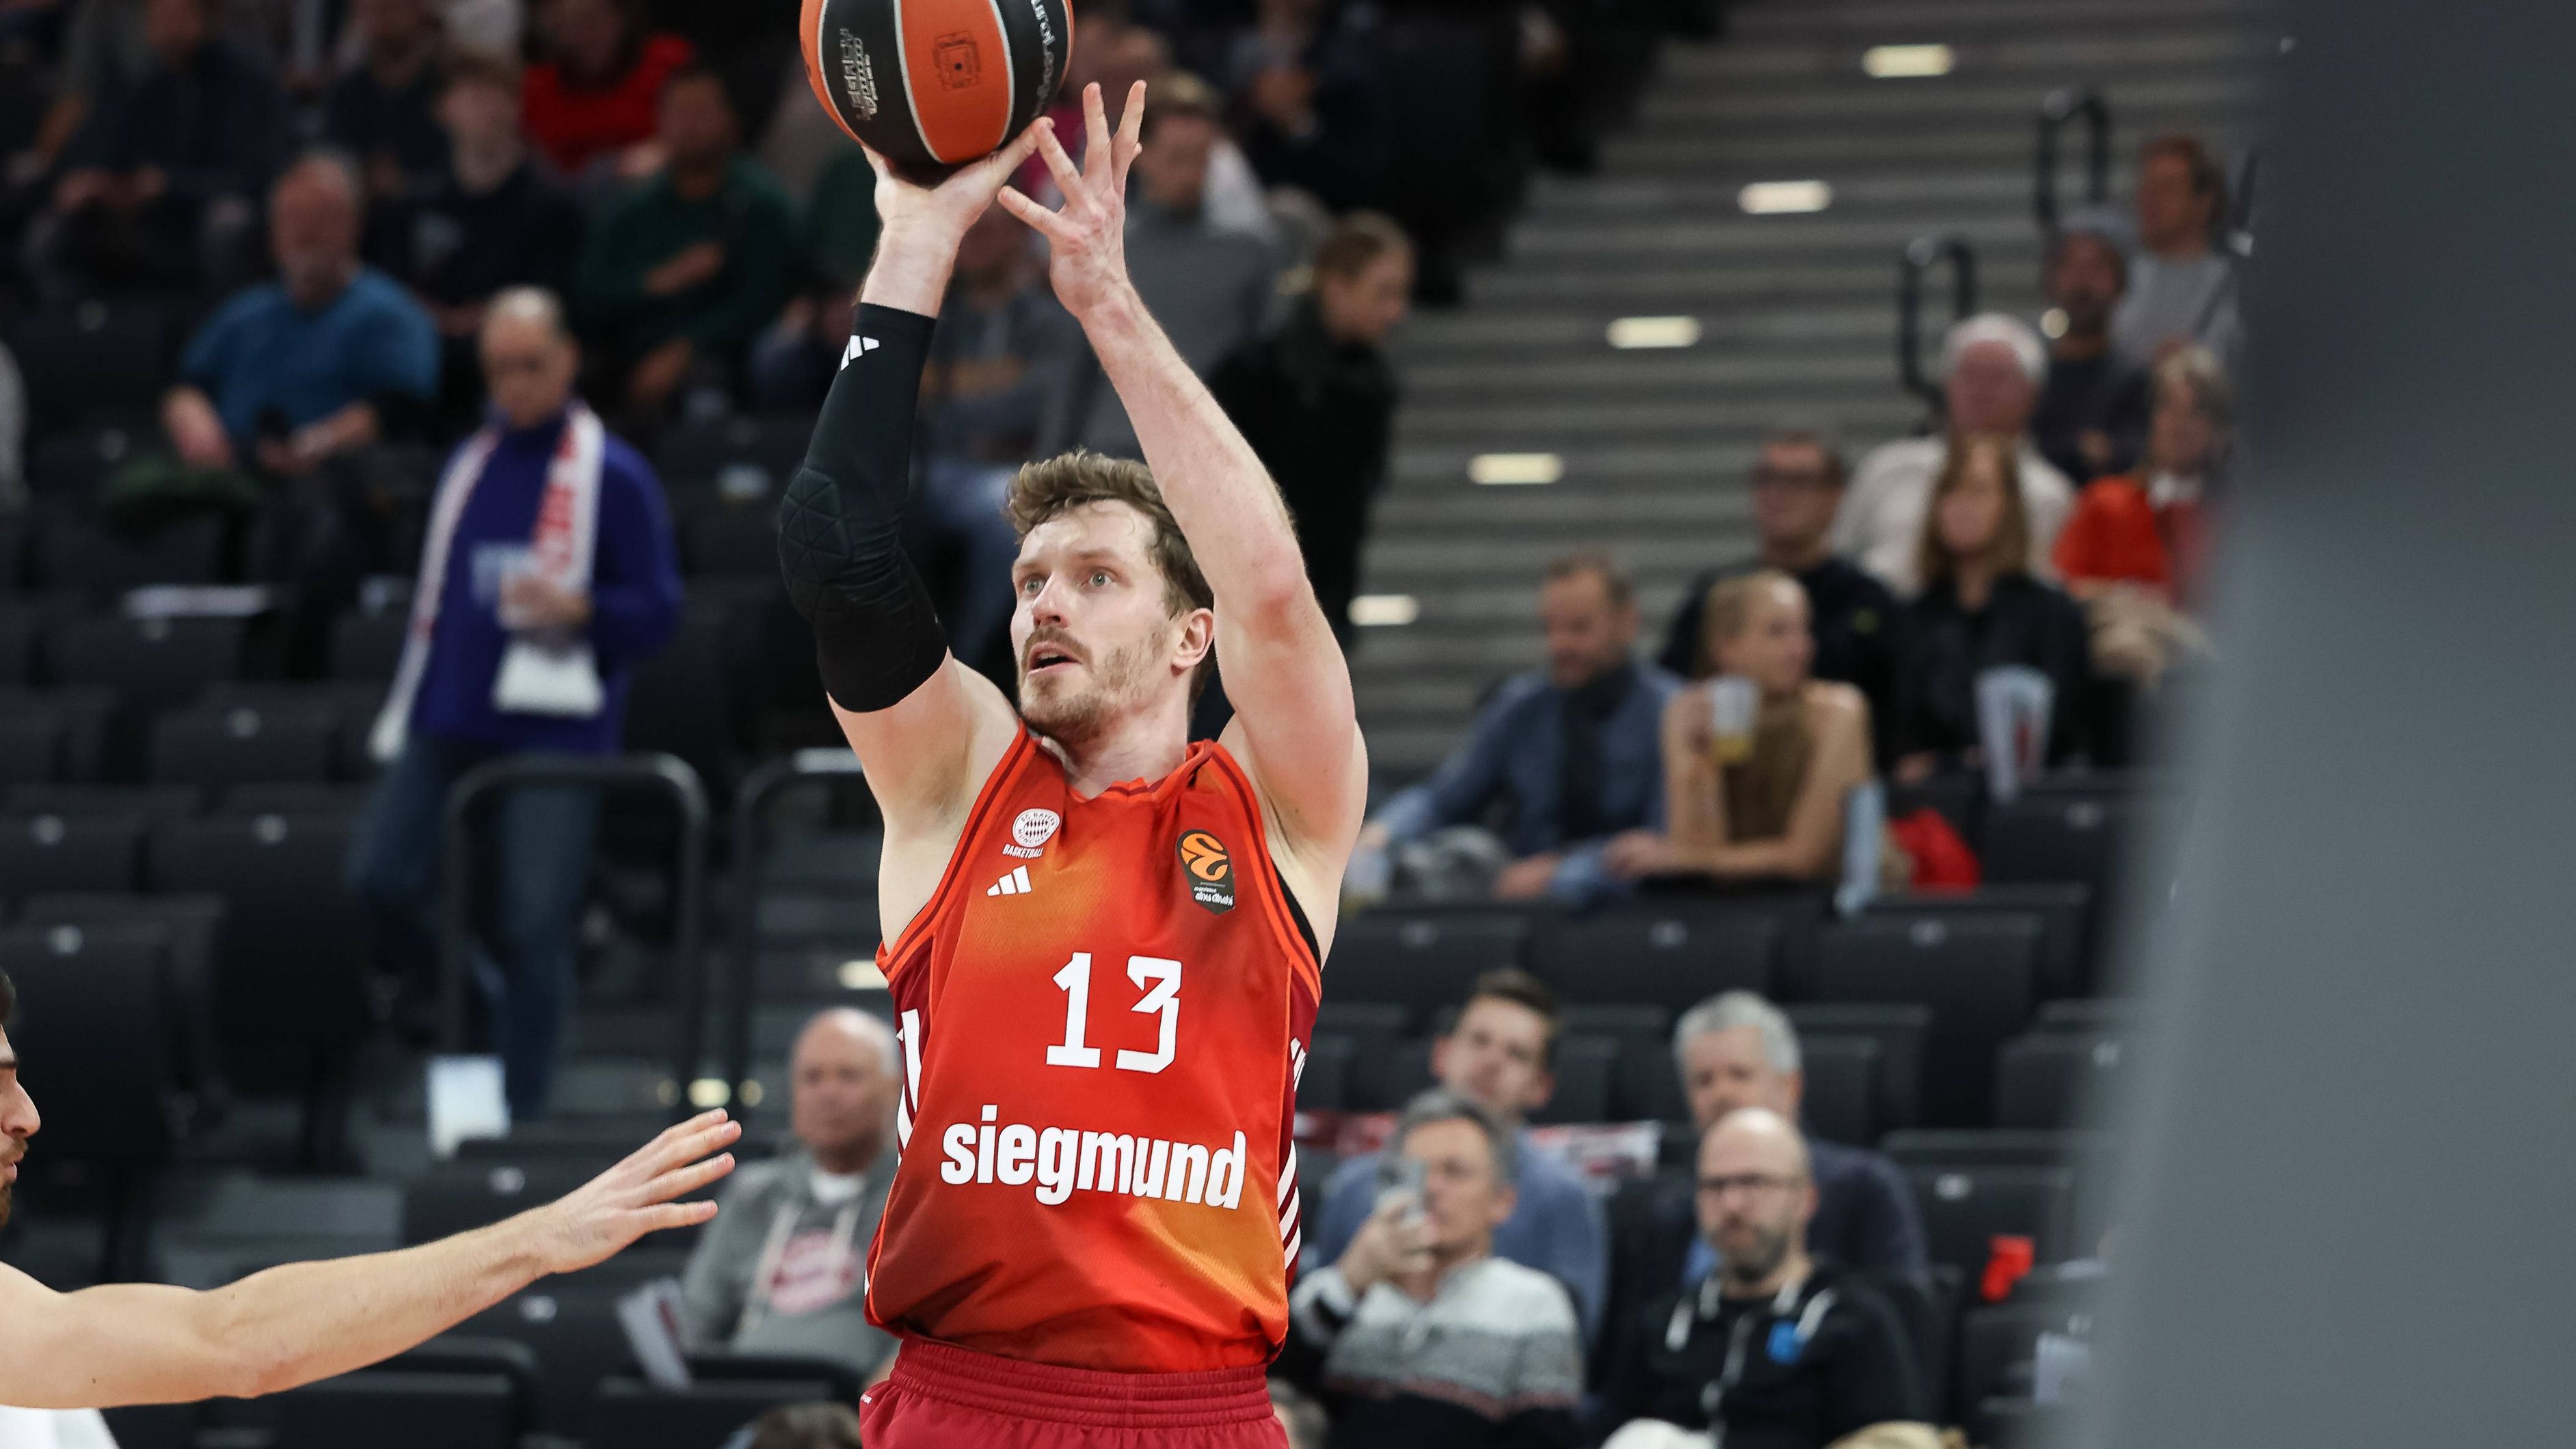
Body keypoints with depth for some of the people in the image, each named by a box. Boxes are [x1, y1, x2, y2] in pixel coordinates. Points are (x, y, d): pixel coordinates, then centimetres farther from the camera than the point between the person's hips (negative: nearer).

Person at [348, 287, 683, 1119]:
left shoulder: (614, 478, -3)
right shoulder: (469, 465, 13)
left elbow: (659, 612, -4)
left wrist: (580, 608, -22)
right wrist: (403, 710, 17)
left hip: (553, 731, -5)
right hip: (448, 722, 5)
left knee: (534, 925, -6)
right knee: (379, 878, -3)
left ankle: (521, 1108, 3)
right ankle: (478, 1006, 20)